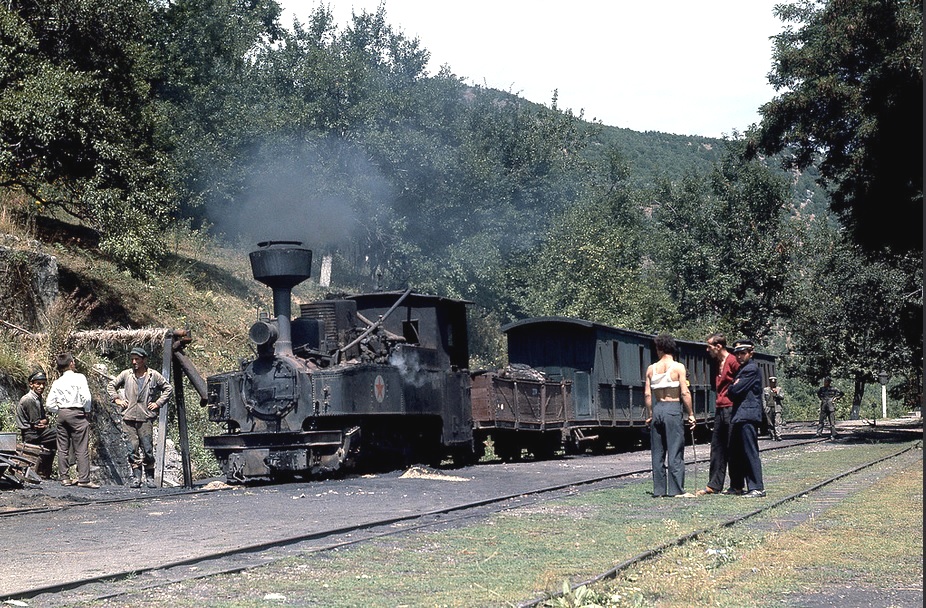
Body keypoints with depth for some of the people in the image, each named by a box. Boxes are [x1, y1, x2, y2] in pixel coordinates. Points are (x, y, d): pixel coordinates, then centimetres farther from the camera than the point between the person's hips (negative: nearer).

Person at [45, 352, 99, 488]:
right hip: (77, 414, -5)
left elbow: (49, 405, 3)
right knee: (81, 449, -5)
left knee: (62, 448, 11)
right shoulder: (79, 378, -6)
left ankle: (64, 477, 12)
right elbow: (86, 397, -15)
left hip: (62, 415, 5)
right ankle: (84, 479, -8)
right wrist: (86, 410, 0)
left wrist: (60, 409, 15)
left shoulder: (57, 383, 8)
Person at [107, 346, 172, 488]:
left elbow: (168, 389, 14)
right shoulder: (126, 374, 8)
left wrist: (158, 403, 5)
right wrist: (116, 399, 8)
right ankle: (136, 477, 4)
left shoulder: (154, 376, 5)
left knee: (148, 448, -3)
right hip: (129, 418, 1)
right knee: (133, 448, -1)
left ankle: (150, 477, 5)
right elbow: (111, 385, 21)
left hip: (146, 418, -1)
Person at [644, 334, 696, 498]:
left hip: (657, 409, 4)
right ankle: (676, 489, -5)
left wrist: (649, 415, 12)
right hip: (673, 408, -3)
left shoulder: (651, 369, 5)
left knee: (658, 452, 8)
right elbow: (685, 393, -10)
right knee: (675, 452, -2)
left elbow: (647, 394, 3)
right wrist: (690, 414, -3)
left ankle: (659, 489, 9)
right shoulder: (678, 367, -5)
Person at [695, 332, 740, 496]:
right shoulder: (718, 363, 15)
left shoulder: (733, 361, -13)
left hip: (731, 409, -9)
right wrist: (718, 404, 15)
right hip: (720, 409, 9)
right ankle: (714, 485, 13)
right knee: (717, 448, 10)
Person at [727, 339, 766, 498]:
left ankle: (757, 488, -10)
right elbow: (733, 393, 19)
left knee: (750, 452, -11)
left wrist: (731, 389, 5)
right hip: (740, 416, 10)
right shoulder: (743, 369, 22)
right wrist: (733, 388, -2)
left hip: (748, 416, -10)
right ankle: (736, 486, 23)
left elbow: (735, 391, -16)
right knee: (735, 452, 14)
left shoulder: (751, 369, -10)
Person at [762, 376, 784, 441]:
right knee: (770, 423, 1)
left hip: (777, 408, -1)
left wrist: (777, 393, -12)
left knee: (777, 422, -14)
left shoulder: (779, 389, 14)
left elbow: (782, 396, 5)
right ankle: (773, 436, 7)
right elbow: (763, 400, 11)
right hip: (769, 408, 1)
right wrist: (765, 408, 0)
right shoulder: (765, 390, 14)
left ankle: (778, 436, -21)